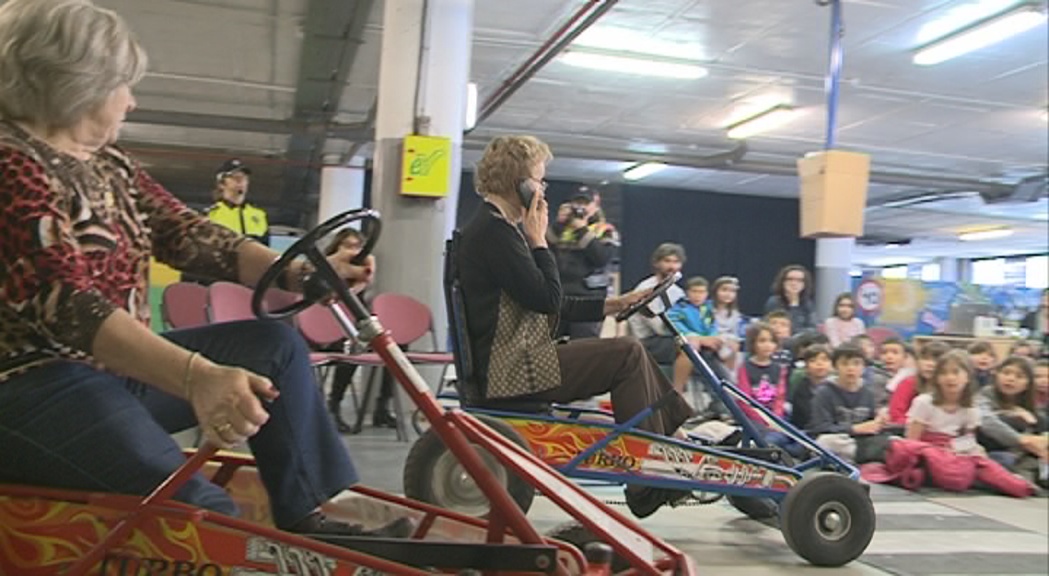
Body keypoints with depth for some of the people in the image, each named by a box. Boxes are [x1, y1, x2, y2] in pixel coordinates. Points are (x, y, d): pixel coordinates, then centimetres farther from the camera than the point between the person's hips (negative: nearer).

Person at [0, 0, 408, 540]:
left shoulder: (111, 167, 14)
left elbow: (188, 234, 3)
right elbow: (66, 304, -27)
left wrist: (298, 272, -12)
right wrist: (194, 375, -42)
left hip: (118, 366, 10)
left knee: (274, 345, 3)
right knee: (201, 511, -29)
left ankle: (315, 520, -1)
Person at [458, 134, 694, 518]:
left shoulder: (499, 227, 18)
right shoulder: (492, 230, -15)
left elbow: (555, 307, 18)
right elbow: (547, 299, -19)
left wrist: (610, 306, 12)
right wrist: (539, 241, -8)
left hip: (515, 361, 11)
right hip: (512, 372, -11)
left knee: (631, 353, 9)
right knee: (628, 355, -12)